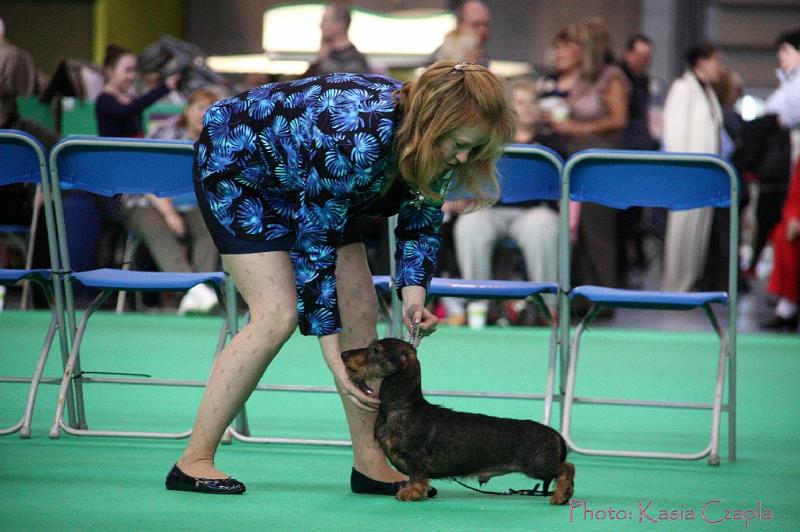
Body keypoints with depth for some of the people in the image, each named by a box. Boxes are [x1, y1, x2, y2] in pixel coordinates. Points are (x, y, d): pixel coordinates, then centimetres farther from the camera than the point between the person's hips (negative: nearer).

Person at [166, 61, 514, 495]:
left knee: (360, 308, -3)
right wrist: (336, 360, -33)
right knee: (278, 315, -19)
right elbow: (315, 245, -33)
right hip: (235, 162, -8)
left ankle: (370, 464, 1)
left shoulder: (435, 145, -18)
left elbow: (421, 220, 0)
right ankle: (194, 461, -16)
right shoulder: (356, 139, -41)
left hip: (303, 183, 8)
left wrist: (414, 289, -18)